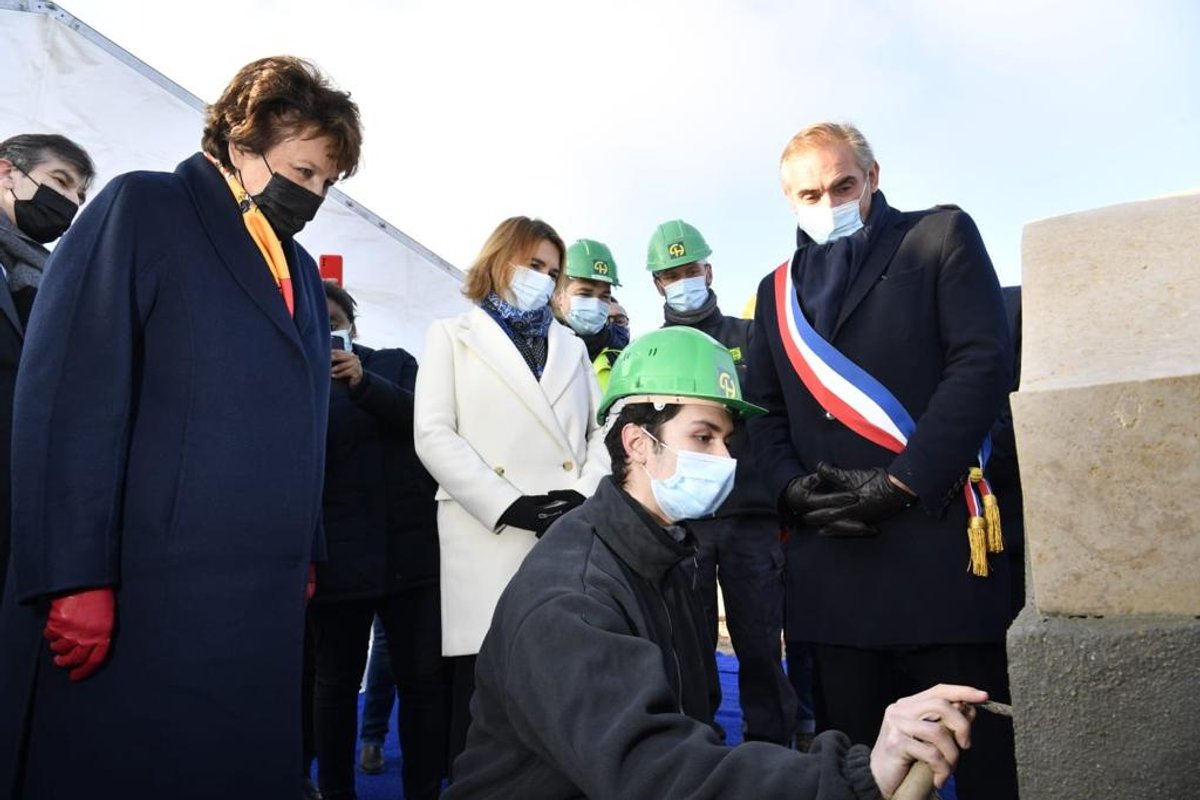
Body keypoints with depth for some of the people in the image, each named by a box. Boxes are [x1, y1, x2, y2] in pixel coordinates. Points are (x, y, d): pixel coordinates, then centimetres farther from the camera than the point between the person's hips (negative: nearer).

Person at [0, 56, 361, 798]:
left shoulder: (301, 269, 18)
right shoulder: (142, 209, -3)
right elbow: (69, 398, -12)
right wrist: (75, 576, -17)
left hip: (264, 600, 7)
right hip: (142, 594, -6)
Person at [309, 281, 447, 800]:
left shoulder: (395, 363, 12)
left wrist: (363, 381, -19)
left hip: (410, 547, 1)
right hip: (338, 555, 0)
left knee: (423, 676, 3)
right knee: (337, 681, 8)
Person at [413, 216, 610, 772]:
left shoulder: (572, 345, 24)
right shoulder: (453, 336, 13)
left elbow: (602, 430, 13)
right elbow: (434, 435, -1)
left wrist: (586, 498, -8)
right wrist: (511, 506, -11)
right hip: (490, 540, -3)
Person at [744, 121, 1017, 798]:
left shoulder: (943, 236, 6)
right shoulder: (779, 291, 19)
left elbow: (985, 363, -7)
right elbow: (764, 411, 14)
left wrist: (900, 482, -13)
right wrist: (794, 487, -6)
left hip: (939, 541, -3)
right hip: (831, 554, 4)